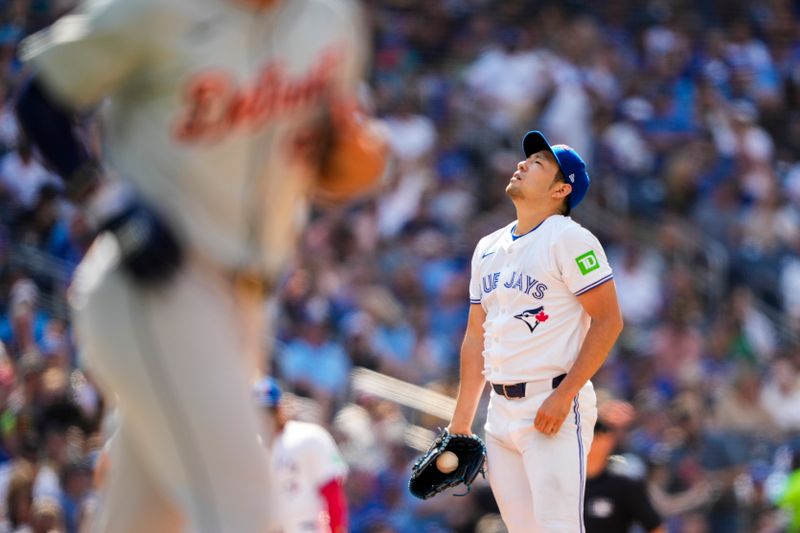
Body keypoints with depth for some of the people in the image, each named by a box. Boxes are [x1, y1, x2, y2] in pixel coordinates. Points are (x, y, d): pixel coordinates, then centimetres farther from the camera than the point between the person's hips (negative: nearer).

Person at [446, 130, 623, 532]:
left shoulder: (569, 239, -6)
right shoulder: (488, 249, 17)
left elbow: (608, 321, -12)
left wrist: (564, 396, -19)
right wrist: (461, 421, 17)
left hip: (554, 408, -8)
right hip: (500, 409, 8)